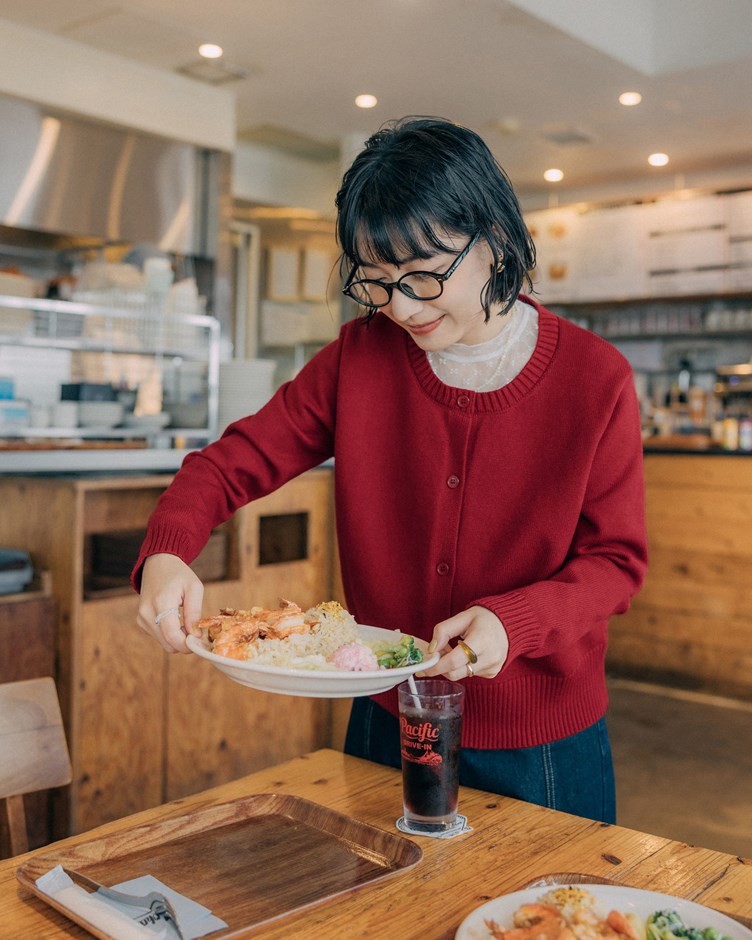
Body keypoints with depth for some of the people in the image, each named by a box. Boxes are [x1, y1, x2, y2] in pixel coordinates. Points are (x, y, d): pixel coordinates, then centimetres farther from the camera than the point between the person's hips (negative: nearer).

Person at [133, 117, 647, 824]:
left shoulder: (594, 379, -15)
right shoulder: (360, 356, -9)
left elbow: (616, 559, -9)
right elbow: (239, 459, -6)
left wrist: (513, 620, -28)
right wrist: (167, 553, -26)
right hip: (387, 723, 3)